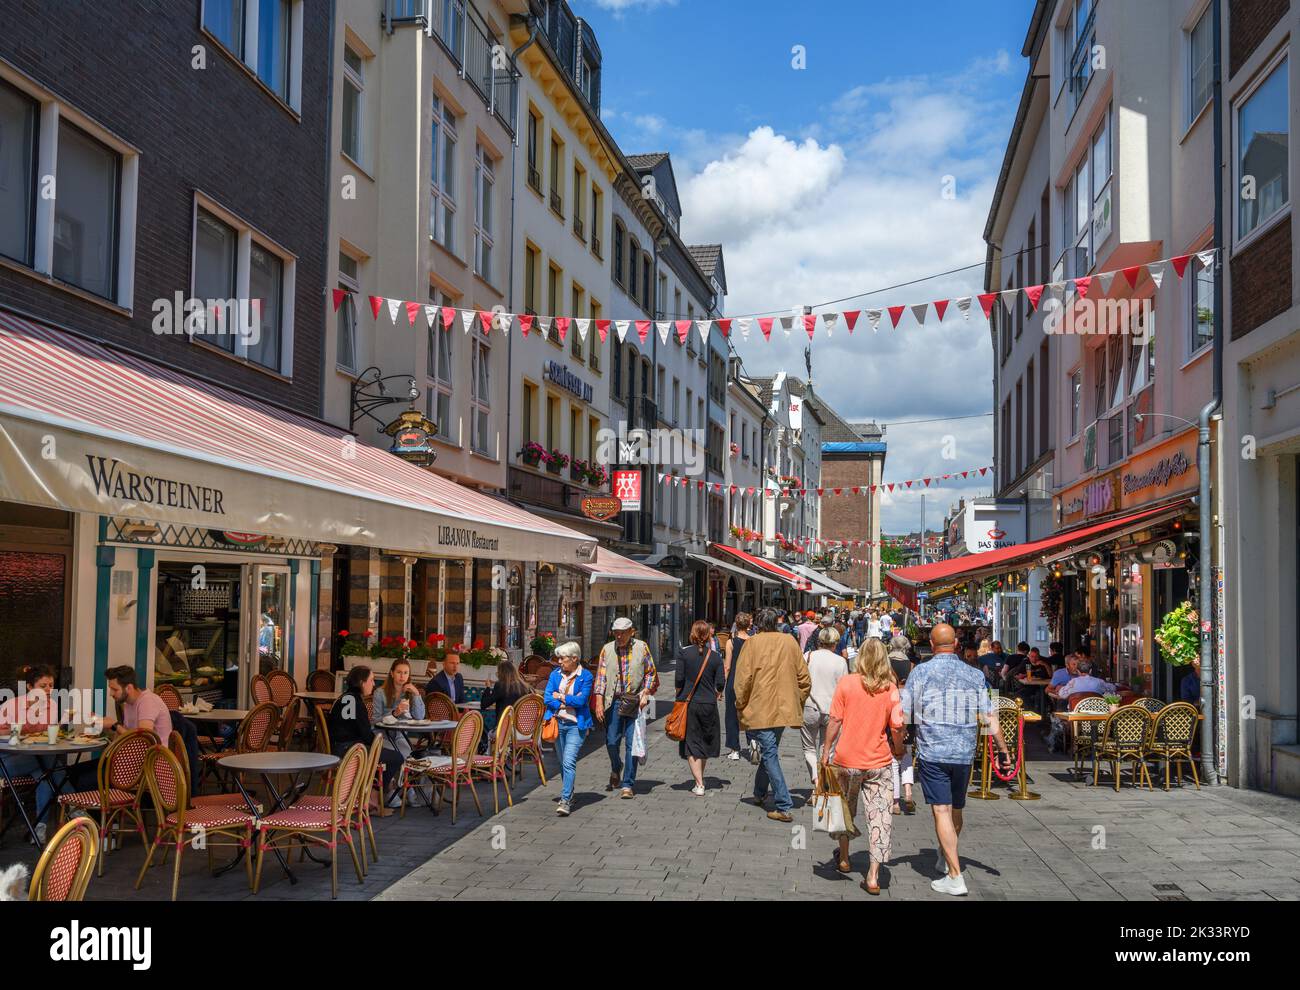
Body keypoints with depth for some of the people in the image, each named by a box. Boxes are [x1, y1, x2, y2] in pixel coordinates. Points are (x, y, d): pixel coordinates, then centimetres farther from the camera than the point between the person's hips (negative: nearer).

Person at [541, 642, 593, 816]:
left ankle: (565, 801, -16)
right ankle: (569, 795, 27)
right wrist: (567, 704, -13)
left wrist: (560, 697, -4)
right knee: (563, 763, 13)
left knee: (569, 762, -15)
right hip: (557, 722, 5)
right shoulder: (555, 674, 7)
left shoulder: (586, 676, -5)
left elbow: (581, 700, -14)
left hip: (575, 725, -5)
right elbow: (547, 698, -2)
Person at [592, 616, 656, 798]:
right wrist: (599, 702, -4)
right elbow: (601, 676, 2)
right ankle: (616, 768, 37)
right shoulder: (607, 649, 2)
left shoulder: (641, 647, -1)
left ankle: (628, 785, 5)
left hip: (634, 702, -1)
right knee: (611, 742, 5)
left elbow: (650, 672, 7)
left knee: (632, 744, -3)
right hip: (613, 701, 1)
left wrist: (645, 693, -5)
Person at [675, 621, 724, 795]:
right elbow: (720, 684, -3)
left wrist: (680, 697, 9)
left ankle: (699, 784, -6)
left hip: (688, 703, -2)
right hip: (709, 704, 2)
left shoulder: (683, 653, -6)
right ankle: (700, 779, 30)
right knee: (705, 742, 18)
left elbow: (679, 679, -8)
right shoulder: (715, 656, -2)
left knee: (691, 744, 2)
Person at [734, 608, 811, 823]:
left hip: (760, 710, -5)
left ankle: (784, 807, -11)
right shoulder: (789, 642, 4)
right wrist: (797, 702, 17)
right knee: (770, 751, 22)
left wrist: (741, 706, 2)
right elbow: (804, 678, 6)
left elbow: (743, 678, -10)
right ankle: (760, 793, 37)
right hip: (785, 708, 5)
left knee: (770, 755, -4)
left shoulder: (752, 644, -7)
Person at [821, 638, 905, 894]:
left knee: (845, 808, 21)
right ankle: (873, 876, -2)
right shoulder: (891, 690, -6)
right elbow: (897, 729, -4)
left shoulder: (845, 683, -8)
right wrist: (897, 750, 15)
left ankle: (844, 858, 37)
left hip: (846, 759, 1)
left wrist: (826, 751, 4)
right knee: (879, 815, 3)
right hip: (878, 762, 0)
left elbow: (835, 721, -6)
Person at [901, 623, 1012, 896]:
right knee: (956, 810, 18)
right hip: (964, 752, 4)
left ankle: (955, 877, -10)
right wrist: (1003, 750, 9)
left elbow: (904, 716, -1)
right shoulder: (974, 675, 5)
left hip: (932, 752, -4)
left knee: (942, 811, -5)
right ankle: (945, 859, 37)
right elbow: (988, 718, 2)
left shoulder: (920, 672, -2)